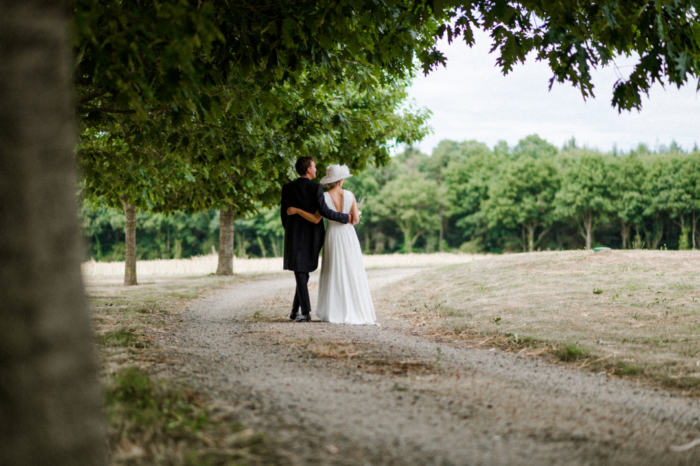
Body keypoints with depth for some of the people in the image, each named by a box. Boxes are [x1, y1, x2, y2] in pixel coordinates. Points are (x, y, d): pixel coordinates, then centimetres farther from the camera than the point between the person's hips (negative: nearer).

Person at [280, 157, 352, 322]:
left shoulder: (287, 188, 0)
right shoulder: (316, 188, -9)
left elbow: (283, 213, 5)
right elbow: (324, 211, -15)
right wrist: (346, 217, -6)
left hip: (295, 235, 0)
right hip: (313, 235, 0)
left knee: (300, 273, 0)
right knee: (304, 272, 12)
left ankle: (306, 312, -7)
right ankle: (295, 309, 14)